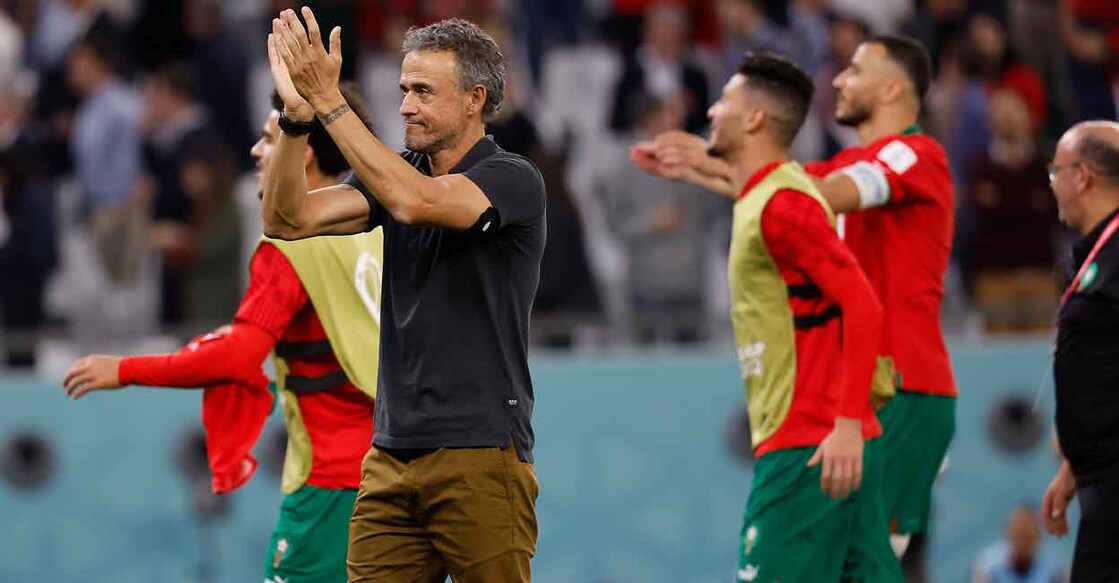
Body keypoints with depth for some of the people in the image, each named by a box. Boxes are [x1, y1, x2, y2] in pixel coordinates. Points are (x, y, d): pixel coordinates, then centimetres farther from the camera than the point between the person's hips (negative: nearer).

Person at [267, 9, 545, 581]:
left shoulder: (512, 179, -9)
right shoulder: (397, 172, 12)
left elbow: (415, 202, -28)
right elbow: (287, 220, 0)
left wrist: (328, 100, -27)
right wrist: (296, 115, -14)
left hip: (479, 454, -6)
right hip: (392, 458, 6)